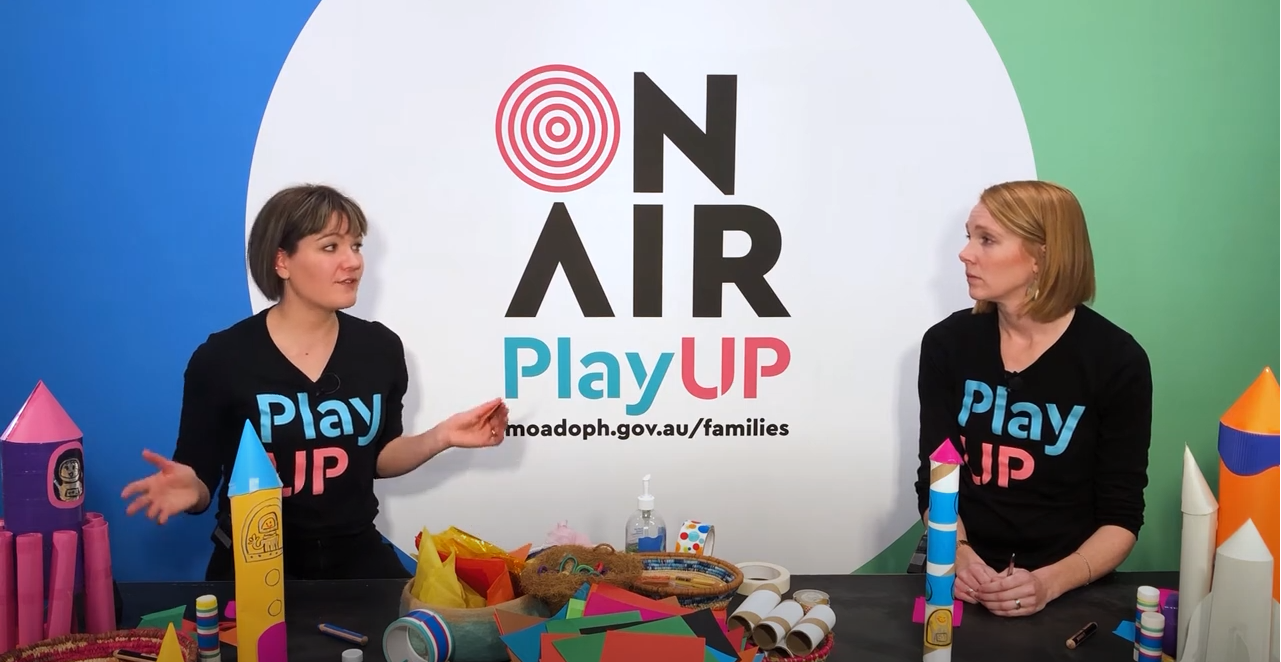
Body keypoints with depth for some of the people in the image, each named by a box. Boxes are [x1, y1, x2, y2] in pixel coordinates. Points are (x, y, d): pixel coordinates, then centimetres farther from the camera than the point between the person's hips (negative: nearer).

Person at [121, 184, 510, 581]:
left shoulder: (380, 347, -1)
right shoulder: (221, 357, -11)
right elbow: (202, 478, -6)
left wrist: (440, 437, -5)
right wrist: (190, 489, -28)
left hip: (356, 555, 3)